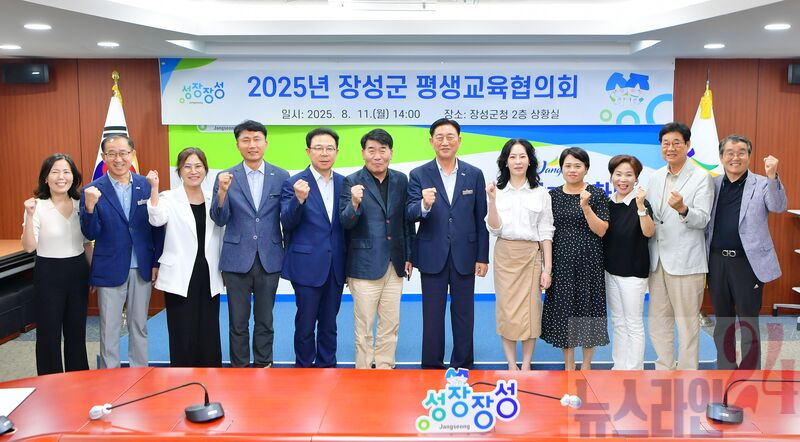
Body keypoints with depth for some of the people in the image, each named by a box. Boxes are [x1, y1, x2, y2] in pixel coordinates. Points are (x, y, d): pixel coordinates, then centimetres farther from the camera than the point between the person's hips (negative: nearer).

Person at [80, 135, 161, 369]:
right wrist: (89, 206, -26)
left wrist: (157, 263, 0)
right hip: (110, 270, -2)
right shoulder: (93, 191, -6)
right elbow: (90, 234, -9)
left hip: (142, 269, 2)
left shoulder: (146, 185, 0)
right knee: (109, 330, 8)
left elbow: (157, 227, 4)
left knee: (139, 327, 15)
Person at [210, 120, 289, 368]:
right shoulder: (226, 177, 1)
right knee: (238, 321, 9)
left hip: (269, 259, 1)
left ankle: (263, 365, 26)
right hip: (237, 259, 0)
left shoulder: (281, 177, 2)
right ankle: (239, 367, 22)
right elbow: (219, 220, -6)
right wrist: (222, 191, -19)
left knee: (265, 319, 12)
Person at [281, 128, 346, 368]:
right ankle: (304, 368, 24)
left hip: (335, 266, 4)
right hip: (307, 265, -3)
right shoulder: (294, 183, -5)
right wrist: (299, 199, -31)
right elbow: (287, 222, -13)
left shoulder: (343, 183, 6)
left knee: (329, 324, 14)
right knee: (305, 324, 8)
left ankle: (327, 367, 28)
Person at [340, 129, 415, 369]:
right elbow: (346, 223, -10)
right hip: (365, 265, -4)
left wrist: (409, 256, 11)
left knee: (391, 325, 12)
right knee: (364, 327, 5)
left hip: (394, 265, 4)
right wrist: (354, 203, -30)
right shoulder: (352, 182, -5)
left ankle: (385, 370, 26)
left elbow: (407, 221, 12)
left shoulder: (401, 180, 7)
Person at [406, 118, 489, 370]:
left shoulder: (474, 174, 3)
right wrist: (424, 205, -32)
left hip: (464, 256, 1)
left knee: (464, 315, 11)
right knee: (432, 316, 8)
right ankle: (432, 366, 22)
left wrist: (482, 257, 1)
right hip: (432, 257, -1)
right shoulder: (419, 175, -1)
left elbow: (481, 219, 4)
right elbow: (410, 214, -10)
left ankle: (463, 366, 25)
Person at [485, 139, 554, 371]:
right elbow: (494, 229, -3)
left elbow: (545, 233, 2)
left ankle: (526, 367, 14)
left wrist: (547, 269, -2)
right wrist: (492, 201, -16)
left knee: (530, 311, 2)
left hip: (531, 256, 0)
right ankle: (512, 366, 13)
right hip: (505, 256, 0)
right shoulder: (497, 191, 2)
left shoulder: (541, 193, 3)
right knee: (507, 311, 2)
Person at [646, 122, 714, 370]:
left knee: (687, 323, 2)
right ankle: (664, 370, 26)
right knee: (658, 321, 13)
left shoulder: (701, 178, -5)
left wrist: (683, 209, -33)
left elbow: (702, 220, -14)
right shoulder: (655, 177, 12)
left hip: (685, 261, -6)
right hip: (657, 259, 6)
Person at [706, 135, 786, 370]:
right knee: (722, 321, 16)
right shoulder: (713, 184, 6)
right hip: (717, 261, 4)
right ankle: (725, 369, 31)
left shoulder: (761, 184, -3)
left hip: (747, 262, -4)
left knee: (749, 324, 5)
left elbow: (778, 207, -19)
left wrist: (772, 176, -32)